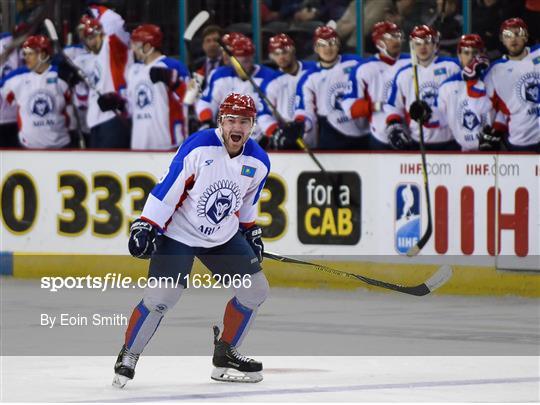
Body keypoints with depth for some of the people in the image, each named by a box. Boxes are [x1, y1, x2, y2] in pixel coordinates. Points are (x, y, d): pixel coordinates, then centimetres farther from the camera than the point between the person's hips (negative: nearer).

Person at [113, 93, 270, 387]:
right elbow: (167, 188, -20)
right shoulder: (198, 147, -21)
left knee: (256, 289, 1)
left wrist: (251, 231, 21)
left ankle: (225, 355, 15)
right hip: (179, 233, -6)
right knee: (160, 297, -17)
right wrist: (145, 226, -23)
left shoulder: (258, 162, -3)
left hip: (224, 237, 6)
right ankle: (128, 357, 1)